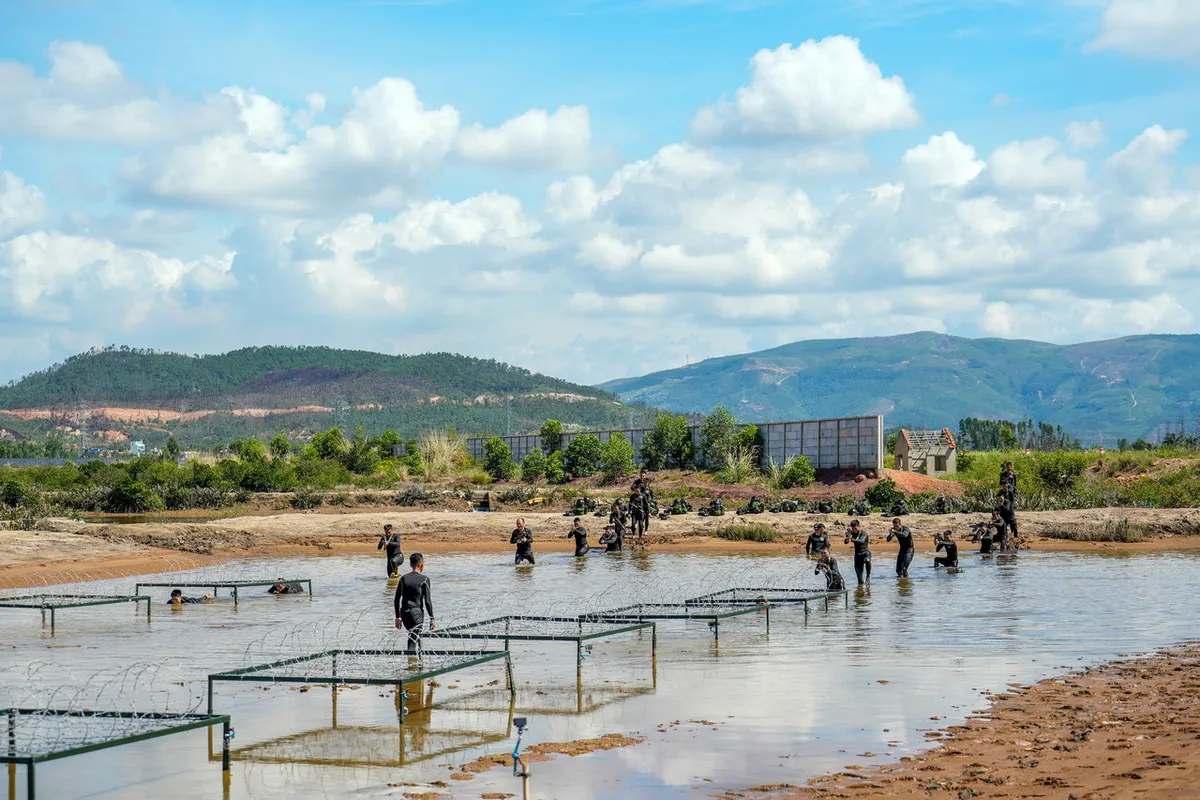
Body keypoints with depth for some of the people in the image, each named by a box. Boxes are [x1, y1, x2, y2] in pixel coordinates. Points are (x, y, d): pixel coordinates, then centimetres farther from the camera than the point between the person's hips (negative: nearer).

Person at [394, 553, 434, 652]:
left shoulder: (404, 578, 6)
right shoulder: (424, 579, -6)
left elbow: (396, 600, 5)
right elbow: (427, 601, -9)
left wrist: (398, 617, 12)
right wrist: (432, 619, -3)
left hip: (404, 613, 5)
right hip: (417, 613, -5)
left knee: (416, 636, 25)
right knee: (413, 640, -4)